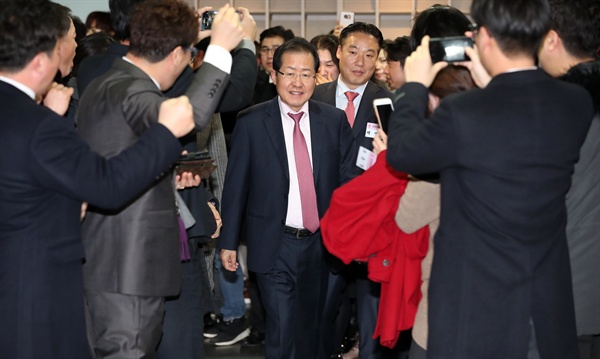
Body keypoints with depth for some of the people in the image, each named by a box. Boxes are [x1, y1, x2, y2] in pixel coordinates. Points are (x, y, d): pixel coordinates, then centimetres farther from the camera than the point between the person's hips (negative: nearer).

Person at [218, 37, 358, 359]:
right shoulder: (251, 122, -5)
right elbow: (236, 185, -2)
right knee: (282, 333, -6)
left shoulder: (335, 120, 1)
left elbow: (347, 179, 2)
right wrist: (229, 242, -2)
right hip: (274, 245, -3)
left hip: (322, 243, 3)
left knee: (311, 329, 17)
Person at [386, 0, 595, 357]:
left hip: (477, 301, -4)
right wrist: (490, 85, 12)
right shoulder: (578, 103, -6)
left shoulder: (463, 113, -22)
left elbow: (399, 154, -6)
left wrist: (415, 86, 6)